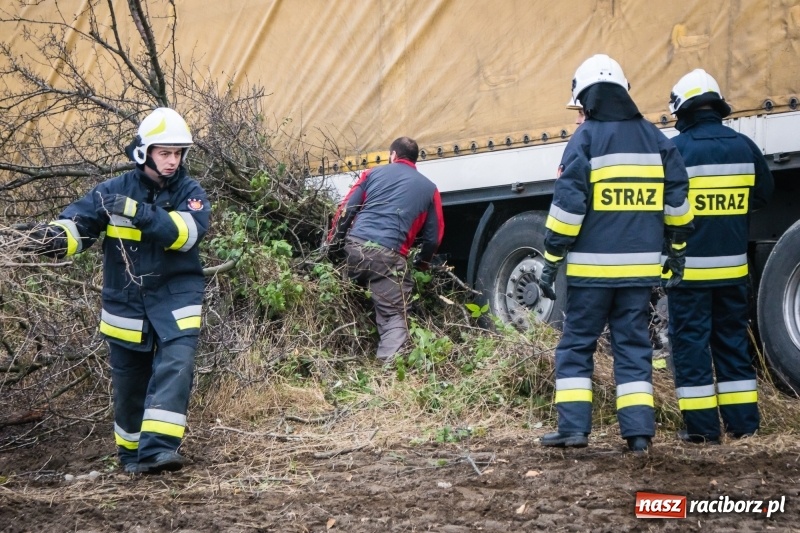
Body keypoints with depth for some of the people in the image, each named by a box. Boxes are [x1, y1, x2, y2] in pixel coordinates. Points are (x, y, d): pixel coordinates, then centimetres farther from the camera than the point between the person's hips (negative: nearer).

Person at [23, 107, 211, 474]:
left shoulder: (190, 192, -4)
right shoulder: (115, 190, -1)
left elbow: (189, 231, -23)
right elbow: (79, 221, -9)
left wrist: (137, 212, -31)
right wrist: (58, 236, -33)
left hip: (175, 298, -2)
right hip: (126, 302, 2)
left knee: (175, 367, -19)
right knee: (129, 381, 11)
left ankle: (158, 449, -24)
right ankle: (130, 453, 29)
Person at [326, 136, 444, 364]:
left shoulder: (373, 173, 20)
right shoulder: (429, 189, 18)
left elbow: (345, 210, 12)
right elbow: (434, 236, 18)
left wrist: (333, 243, 20)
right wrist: (422, 262, 35)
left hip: (354, 245, 3)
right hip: (388, 255, -2)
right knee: (394, 316, -4)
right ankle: (389, 364, -23)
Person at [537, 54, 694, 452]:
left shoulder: (586, 138, -7)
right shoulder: (655, 139, 8)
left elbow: (568, 204, -10)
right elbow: (676, 200, 10)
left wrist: (551, 261, -6)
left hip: (592, 266, -4)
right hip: (640, 266, 4)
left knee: (576, 344, 6)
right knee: (633, 346, 9)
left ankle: (573, 427, 2)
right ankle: (639, 431, 3)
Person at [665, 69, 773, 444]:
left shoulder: (675, 150, -13)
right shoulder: (744, 147, 2)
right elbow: (762, 196, 13)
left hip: (689, 268, -5)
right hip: (733, 266, 5)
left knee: (691, 343, 2)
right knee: (733, 340, 14)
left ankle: (701, 426, 2)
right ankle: (743, 422, 16)